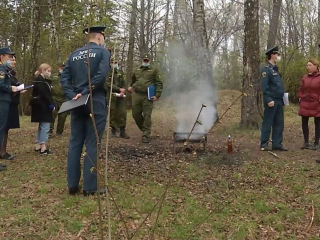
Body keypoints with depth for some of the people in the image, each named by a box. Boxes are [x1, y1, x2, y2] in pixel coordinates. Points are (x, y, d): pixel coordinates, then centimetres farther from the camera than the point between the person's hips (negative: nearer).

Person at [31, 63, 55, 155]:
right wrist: (51, 104, -16)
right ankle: (43, 148, -8)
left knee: (42, 126, 15)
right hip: (42, 106, -11)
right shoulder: (39, 81, -14)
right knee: (45, 126, -9)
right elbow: (44, 94, -21)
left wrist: (51, 104, 3)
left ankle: (38, 146, 22)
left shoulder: (43, 80, 18)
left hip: (43, 106, 11)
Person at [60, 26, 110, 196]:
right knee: (92, 143, -1)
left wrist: (72, 96, -3)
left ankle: (72, 185, 14)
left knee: (75, 142, 10)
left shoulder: (74, 55, 14)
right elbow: (101, 75, -17)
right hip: (96, 103, -5)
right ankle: (90, 187, 3)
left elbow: (64, 78, 5)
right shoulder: (103, 52, -1)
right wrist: (85, 92, -13)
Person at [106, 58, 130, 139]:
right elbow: (109, 84, -12)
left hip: (120, 96, 4)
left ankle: (122, 132, 1)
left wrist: (122, 92, -6)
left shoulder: (120, 72, 14)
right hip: (112, 96, -4)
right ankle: (113, 130, 14)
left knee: (123, 113, -3)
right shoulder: (108, 73, -2)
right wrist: (119, 89, -16)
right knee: (113, 113, 2)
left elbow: (123, 84, 12)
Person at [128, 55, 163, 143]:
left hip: (147, 96, -4)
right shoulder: (137, 70, 18)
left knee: (147, 115, -6)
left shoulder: (154, 70, 5)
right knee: (136, 114, 5)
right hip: (136, 95, 4)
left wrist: (157, 95, -9)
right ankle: (144, 129, 26)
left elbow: (159, 83, 0)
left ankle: (146, 136, -2)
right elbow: (133, 81, 34)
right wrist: (131, 87, 15)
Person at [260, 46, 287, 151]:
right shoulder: (266, 69, -12)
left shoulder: (275, 68, 17)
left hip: (279, 101, 9)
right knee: (267, 123, -2)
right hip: (271, 101, -9)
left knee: (279, 123, 10)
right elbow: (264, 86, -19)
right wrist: (269, 100, -25)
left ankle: (277, 144, 16)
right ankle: (264, 144, 5)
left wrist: (282, 97, 15)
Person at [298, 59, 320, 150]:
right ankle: (306, 142, 15)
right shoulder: (304, 78, 9)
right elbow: (301, 89, 16)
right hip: (305, 104, 4)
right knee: (304, 123, 5)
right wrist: (300, 98, 4)